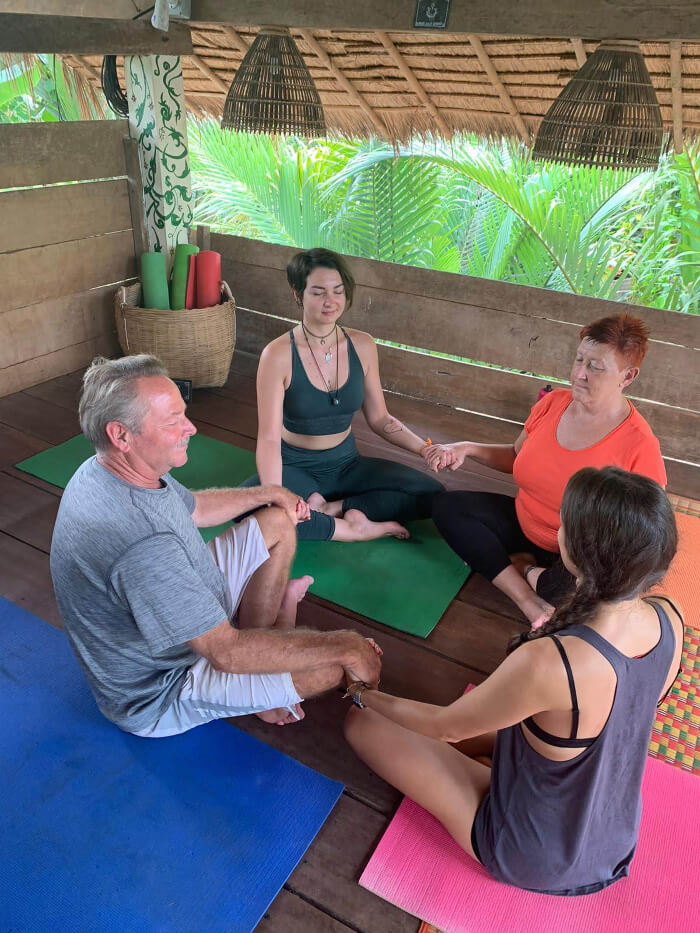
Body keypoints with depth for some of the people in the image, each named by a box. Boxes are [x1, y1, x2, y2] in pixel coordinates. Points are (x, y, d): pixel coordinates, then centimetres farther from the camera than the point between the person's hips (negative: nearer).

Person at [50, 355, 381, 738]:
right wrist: (343, 645, -26)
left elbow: (194, 508, 13)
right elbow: (227, 654, -35)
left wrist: (270, 494, 21)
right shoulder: (141, 544, -41)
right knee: (328, 667, -21)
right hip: (158, 694, -9)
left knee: (278, 523, 10)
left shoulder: (114, 470, -9)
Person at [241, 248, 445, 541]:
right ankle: (350, 528, -21)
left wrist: (425, 449, -11)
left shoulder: (362, 346, -4)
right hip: (294, 467, -3)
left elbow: (380, 419, 5)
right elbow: (268, 438, -24)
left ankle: (329, 508, -17)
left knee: (431, 493, -14)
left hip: (346, 464, 4)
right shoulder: (278, 354, -17)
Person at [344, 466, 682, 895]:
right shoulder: (670, 619, -21)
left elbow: (445, 726, -21)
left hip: (532, 861, -6)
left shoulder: (550, 661, -41)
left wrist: (366, 695, -3)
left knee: (362, 722, 1)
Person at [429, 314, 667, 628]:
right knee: (446, 506, -13)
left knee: (569, 585, -40)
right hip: (524, 525, 6)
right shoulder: (554, 402, -7)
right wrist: (467, 449, -7)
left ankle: (525, 568, -4)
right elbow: (517, 456, 10)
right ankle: (530, 602, -20)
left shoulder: (639, 446, -23)